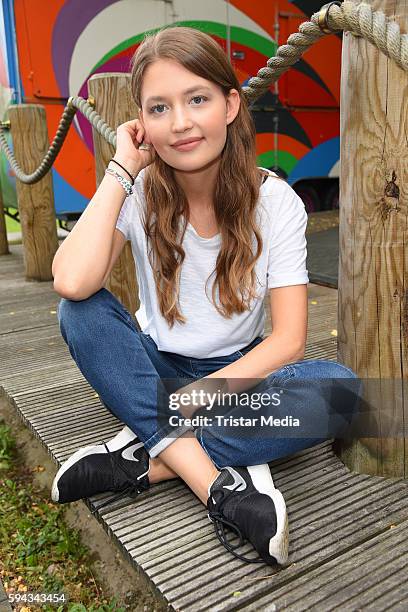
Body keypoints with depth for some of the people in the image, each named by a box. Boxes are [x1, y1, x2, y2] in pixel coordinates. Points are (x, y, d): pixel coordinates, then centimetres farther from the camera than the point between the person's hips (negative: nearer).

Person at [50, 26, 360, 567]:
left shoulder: (275, 201, -12)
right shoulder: (138, 194, -11)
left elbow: (289, 340, -16)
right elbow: (72, 282, -31)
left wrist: (200, 395, -26)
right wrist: (122, 169, -23)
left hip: (238, 374, 0)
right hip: (156, 371, 1)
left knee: (337, 386, -28)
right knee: (81, 313, -28)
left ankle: (146, 459, -25)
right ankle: (223, 485, -32)